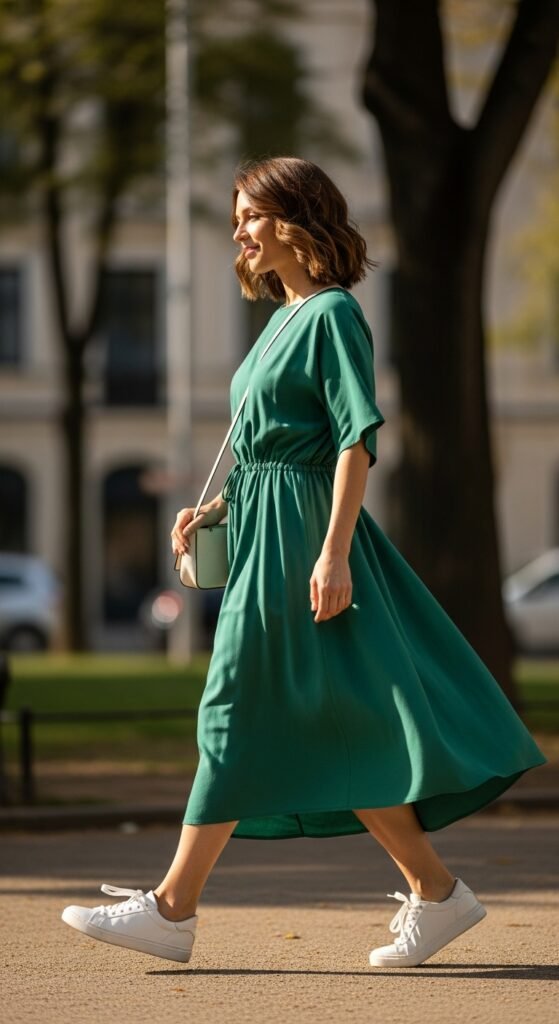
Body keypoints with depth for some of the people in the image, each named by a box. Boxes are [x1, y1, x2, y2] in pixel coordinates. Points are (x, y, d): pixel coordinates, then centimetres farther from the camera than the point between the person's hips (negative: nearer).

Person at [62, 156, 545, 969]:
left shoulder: (333, 314, -9)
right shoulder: (285, 317, 18)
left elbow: (357, 439, -16)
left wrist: (333, 552, -22)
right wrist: (214, 508, 11)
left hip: (299, 535, -9)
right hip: (263, 531, 9)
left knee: (238, 712, -7)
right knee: (330, 728, 7)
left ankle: (172, 910, -5)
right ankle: (435, 892, 10)